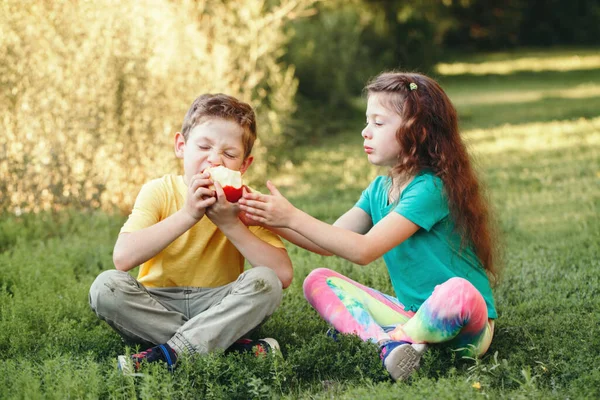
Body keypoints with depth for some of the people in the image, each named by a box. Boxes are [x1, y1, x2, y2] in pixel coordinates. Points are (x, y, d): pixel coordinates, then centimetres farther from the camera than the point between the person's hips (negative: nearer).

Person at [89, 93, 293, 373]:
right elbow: (122, 258, -24)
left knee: (264, 282, -25)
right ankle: (232, 344, -25)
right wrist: (187, 215, -28)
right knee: (107, 285, -27)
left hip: (217, 309, 0)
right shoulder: (159, 192, -7)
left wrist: (230, 224, -24)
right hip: (157, 308, 0)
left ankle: (168, 353, -27)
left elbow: (283, 275, -18)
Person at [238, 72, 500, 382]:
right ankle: (388, 345, -28)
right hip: (408, 312, 8)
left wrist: (293, 217, -25)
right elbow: (329, 243, 3)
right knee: (317, 281, -5)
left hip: (465, 323, -8)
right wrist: (270, 220, -9)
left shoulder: (431, 188, -18)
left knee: (457, 292, -42)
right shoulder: (379, 190, 8)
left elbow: (364, 250, -25)